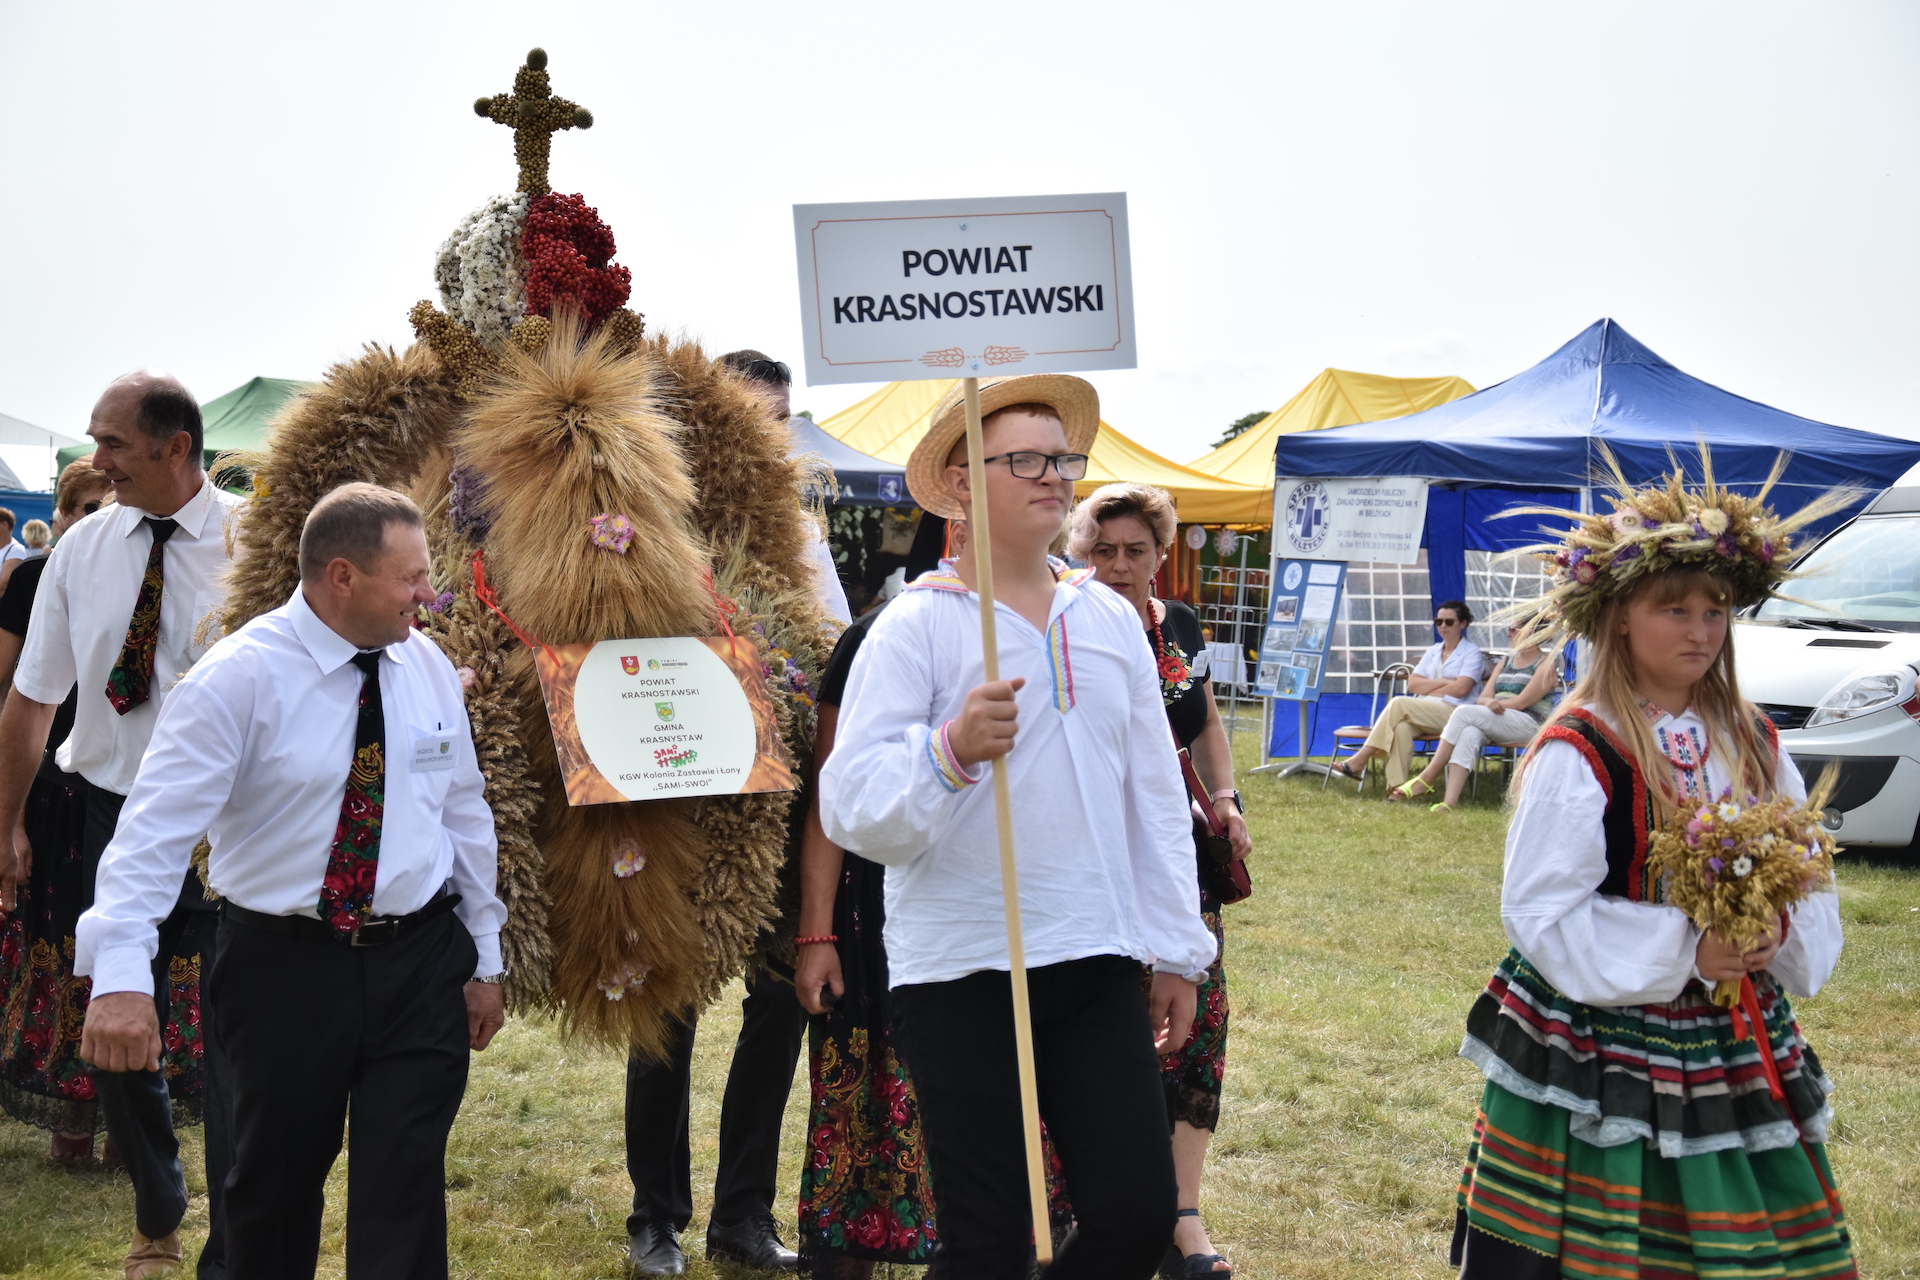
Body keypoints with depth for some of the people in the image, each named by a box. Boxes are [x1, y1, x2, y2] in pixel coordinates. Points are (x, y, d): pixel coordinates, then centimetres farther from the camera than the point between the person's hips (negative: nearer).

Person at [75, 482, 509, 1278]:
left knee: (406, 1186, 1)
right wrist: (120, 972, -30)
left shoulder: (429, 670, 3)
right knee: (275, 1181, 12)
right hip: (284, 964, -3)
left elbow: (464, 814, 11)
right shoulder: (241, 674, -13)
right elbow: (158, 823, -20)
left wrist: (485, 958, 13)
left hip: (421, 960, 3)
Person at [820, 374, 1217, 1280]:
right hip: (962, 975, -5)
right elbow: (851, 810, -15)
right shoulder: (917, 624, -6)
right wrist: (949, 751, -33)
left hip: (1097, 968, 5)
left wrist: (1177, 951, 15)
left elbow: (1156, 793, 16)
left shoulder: (1110, 620, 11)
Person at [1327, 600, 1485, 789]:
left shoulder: (1471, 652, 6)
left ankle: (1360, 760, -32)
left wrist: (1427, 690, -2)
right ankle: (1397, 786, -44)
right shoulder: (1433, 652, 23)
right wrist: (1443, 682, -3)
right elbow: (1413, 684, 10)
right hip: (1425, 713, 5)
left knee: (1398, 703, -28)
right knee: (1402, 726, -33)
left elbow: (1461, 688, -9)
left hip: (1453, 712, -5)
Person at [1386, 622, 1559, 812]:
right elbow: (1482, 698, 12)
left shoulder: (1546, 665, 3)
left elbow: (1522, 702, -8)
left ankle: (1426, 780, -31)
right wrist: (1489, 702, -11)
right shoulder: (1505, 662, 25)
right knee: (1469, 733, -33)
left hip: (1528, 724, -5)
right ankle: (1450, 801, -50)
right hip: (1494, 724, 5)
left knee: (1463, 713, -28)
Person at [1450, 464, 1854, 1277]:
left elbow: (1810, 883, 10)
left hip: (1735, 1057, 6)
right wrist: (1683, 951, -21)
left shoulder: (1754, 746, 7)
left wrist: (1785, 934, -12)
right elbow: (1541, 911, -16)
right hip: (1596, 1056, -5)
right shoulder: (1578, 752, -12)